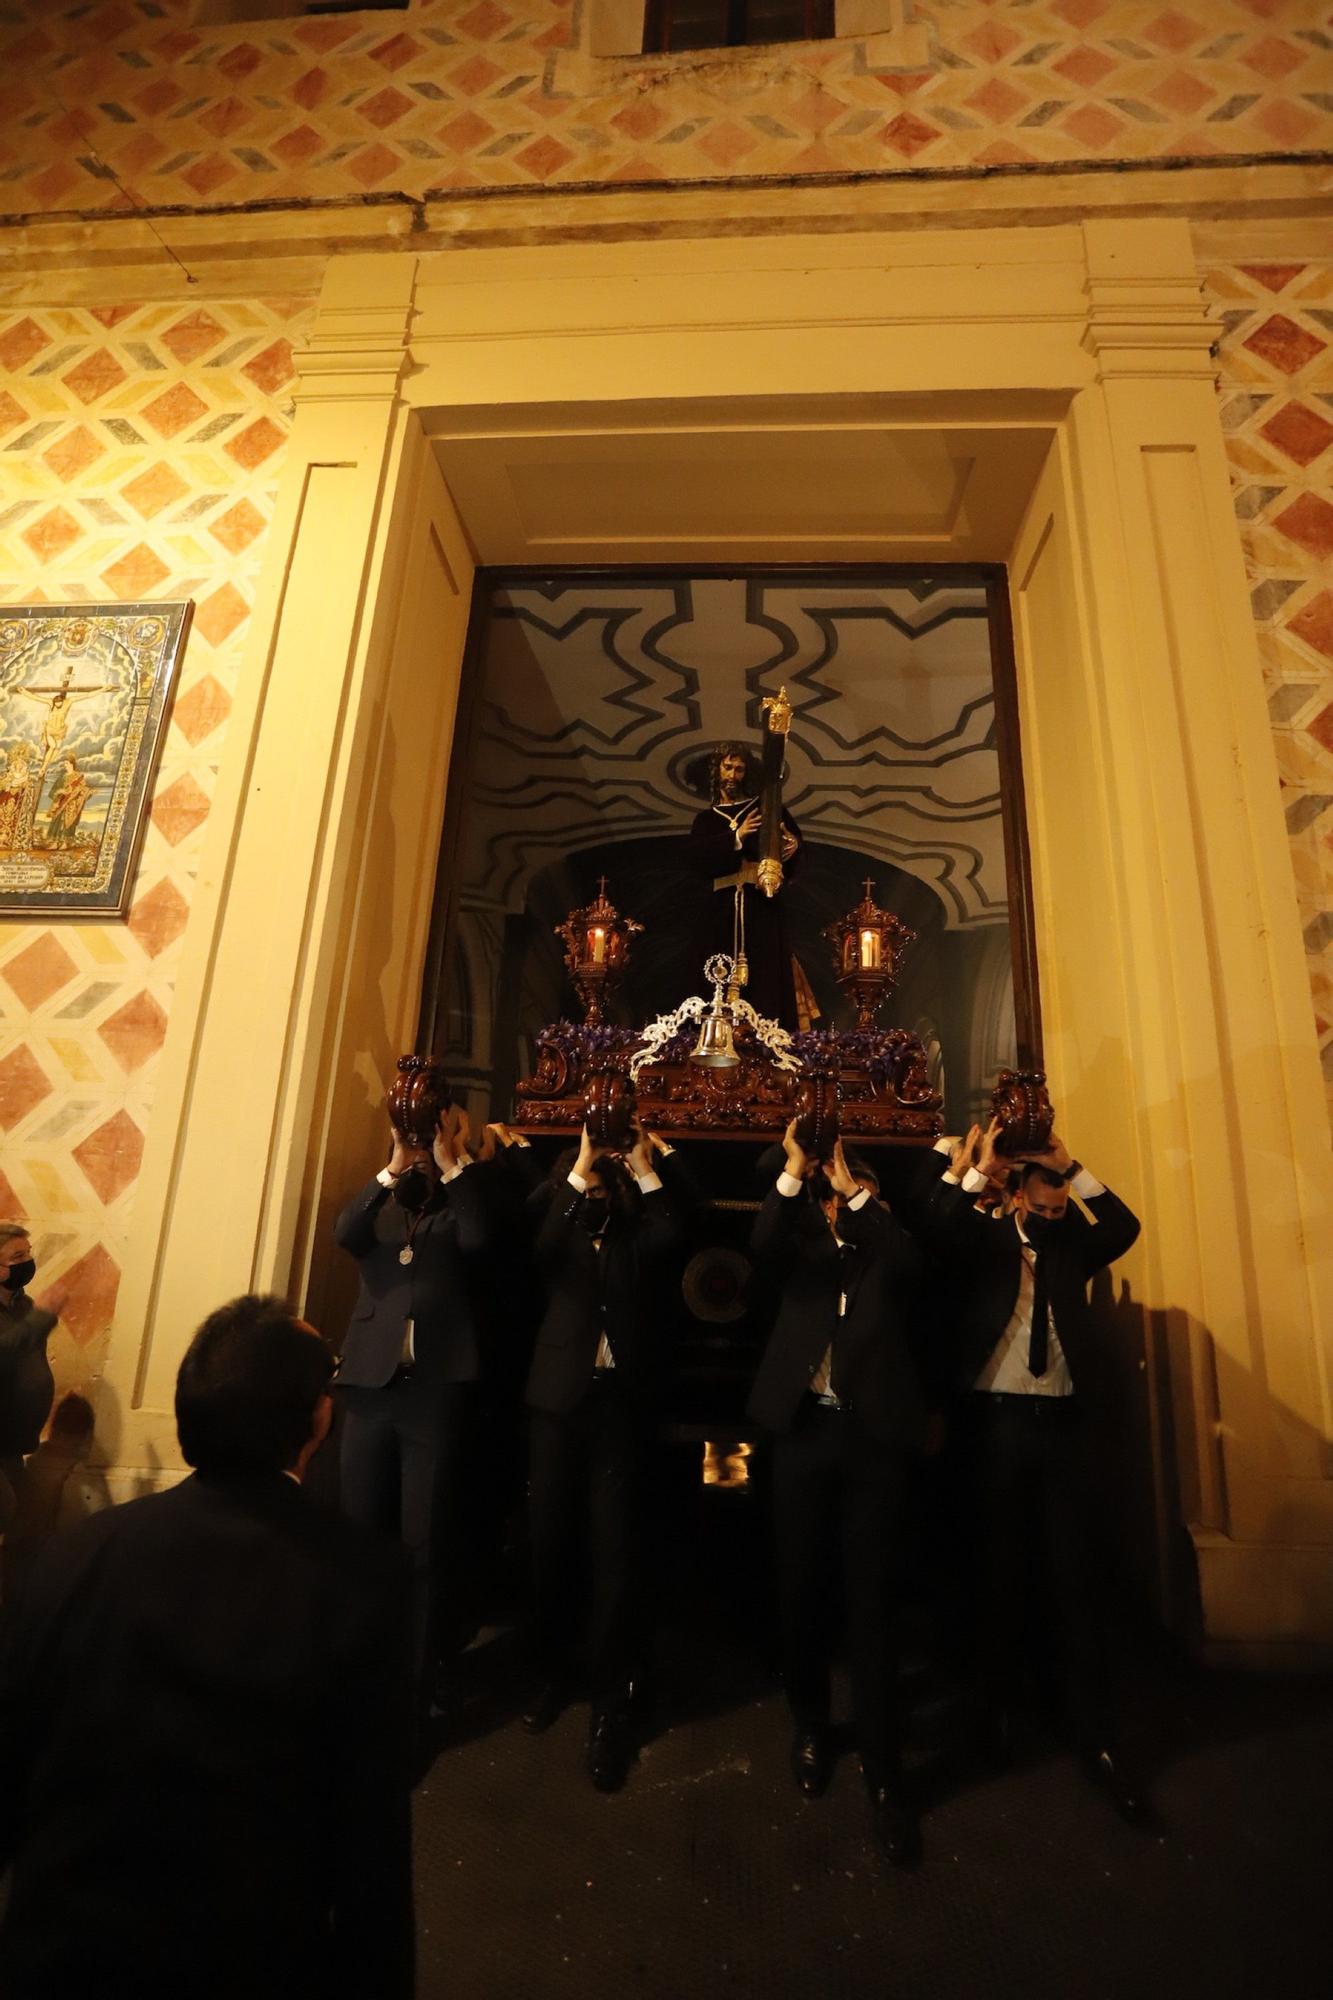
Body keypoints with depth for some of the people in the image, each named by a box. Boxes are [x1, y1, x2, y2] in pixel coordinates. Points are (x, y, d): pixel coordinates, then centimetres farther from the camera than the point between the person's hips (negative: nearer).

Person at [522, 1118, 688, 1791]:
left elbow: (672, 1235, -15)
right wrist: (578, 1172, -18)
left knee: (615, 1553, 1)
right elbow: (541, 1248, -15)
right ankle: (551, 1672, 32)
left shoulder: (638, 1233, 7)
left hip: (622, 1401, -1)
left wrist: (647, 1169, -12)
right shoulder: (565, 1230, 8)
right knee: (550, 1544, 10)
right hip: (559, 1397, 1)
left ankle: (612, 1704, 14)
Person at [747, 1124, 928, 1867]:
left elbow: (911, 1260, -17)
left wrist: (855, 1191, -16)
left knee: (872, 1599, 4)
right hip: (805, 1428, 2)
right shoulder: (807, 1251, 9)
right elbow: (763, 1243, -13)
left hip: (874, 1434, -1)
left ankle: (885, 1770, 17)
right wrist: (795, 1170, -22)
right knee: (801, 1588, 13)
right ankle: (810, 1722, 36)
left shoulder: (887, 1256, 8)